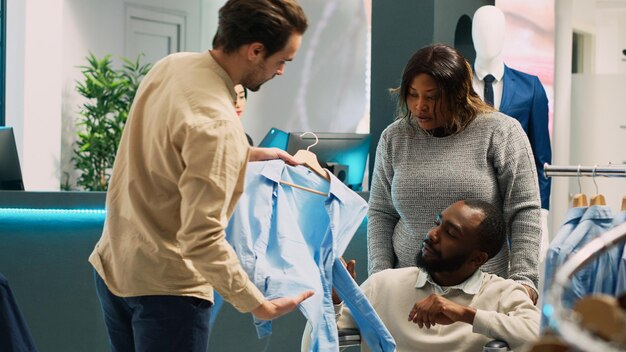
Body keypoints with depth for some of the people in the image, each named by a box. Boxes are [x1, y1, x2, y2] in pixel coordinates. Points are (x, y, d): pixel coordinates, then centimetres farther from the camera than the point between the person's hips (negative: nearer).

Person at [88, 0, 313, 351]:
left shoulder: (170, 66, -1)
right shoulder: (217, 123, -26)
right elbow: (202, 240, -27)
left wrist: (248, 153, 19)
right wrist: (260, 306, -21)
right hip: (166, 286, -9)